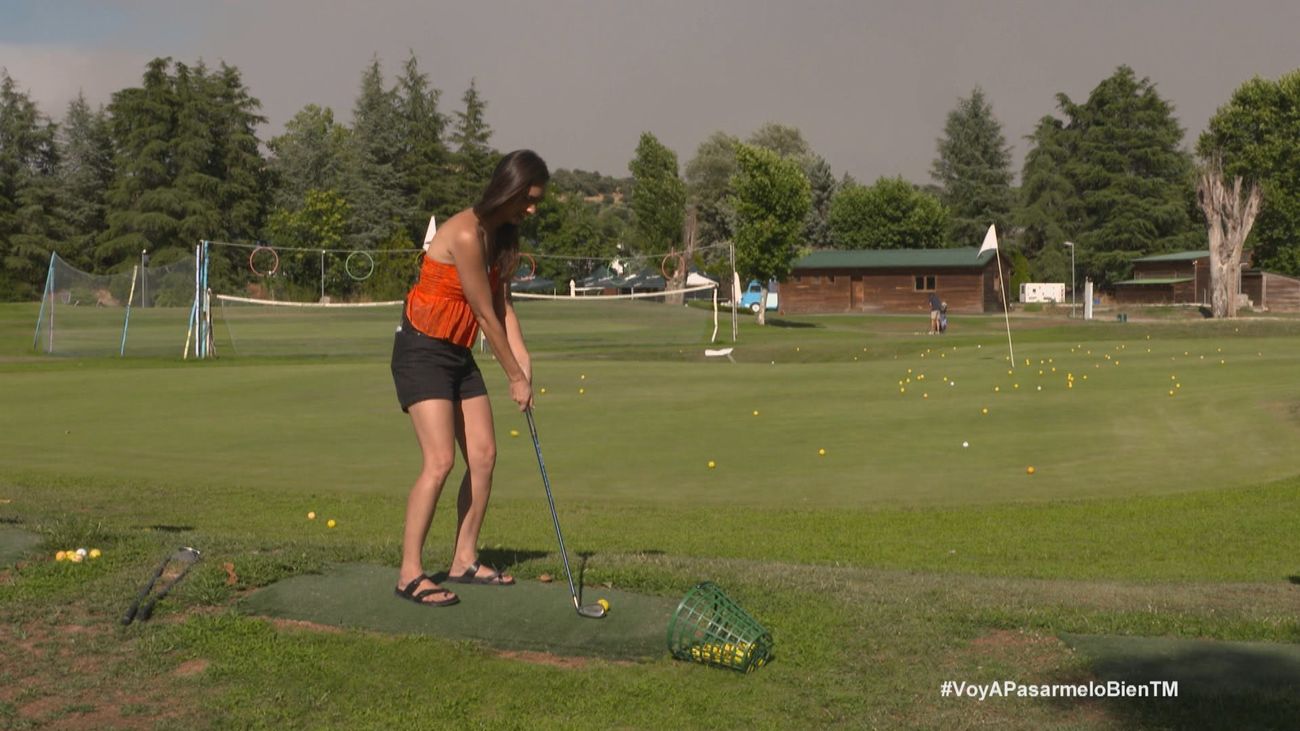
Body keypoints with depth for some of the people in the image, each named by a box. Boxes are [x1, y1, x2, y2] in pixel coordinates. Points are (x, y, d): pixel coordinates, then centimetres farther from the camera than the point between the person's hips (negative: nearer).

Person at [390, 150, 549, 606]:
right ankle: (410, 574, -9)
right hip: (422, 351, -9)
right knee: (440, 461, -16)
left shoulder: (502, 235, 6)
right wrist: (515, 377, -10)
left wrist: (523, 360, -10)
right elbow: (486, 315, -18)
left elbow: (503, 305, 3)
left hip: (458, 355, 9)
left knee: (484, 455, 6)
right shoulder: (466, 234, -22)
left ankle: (464, 560, 16)